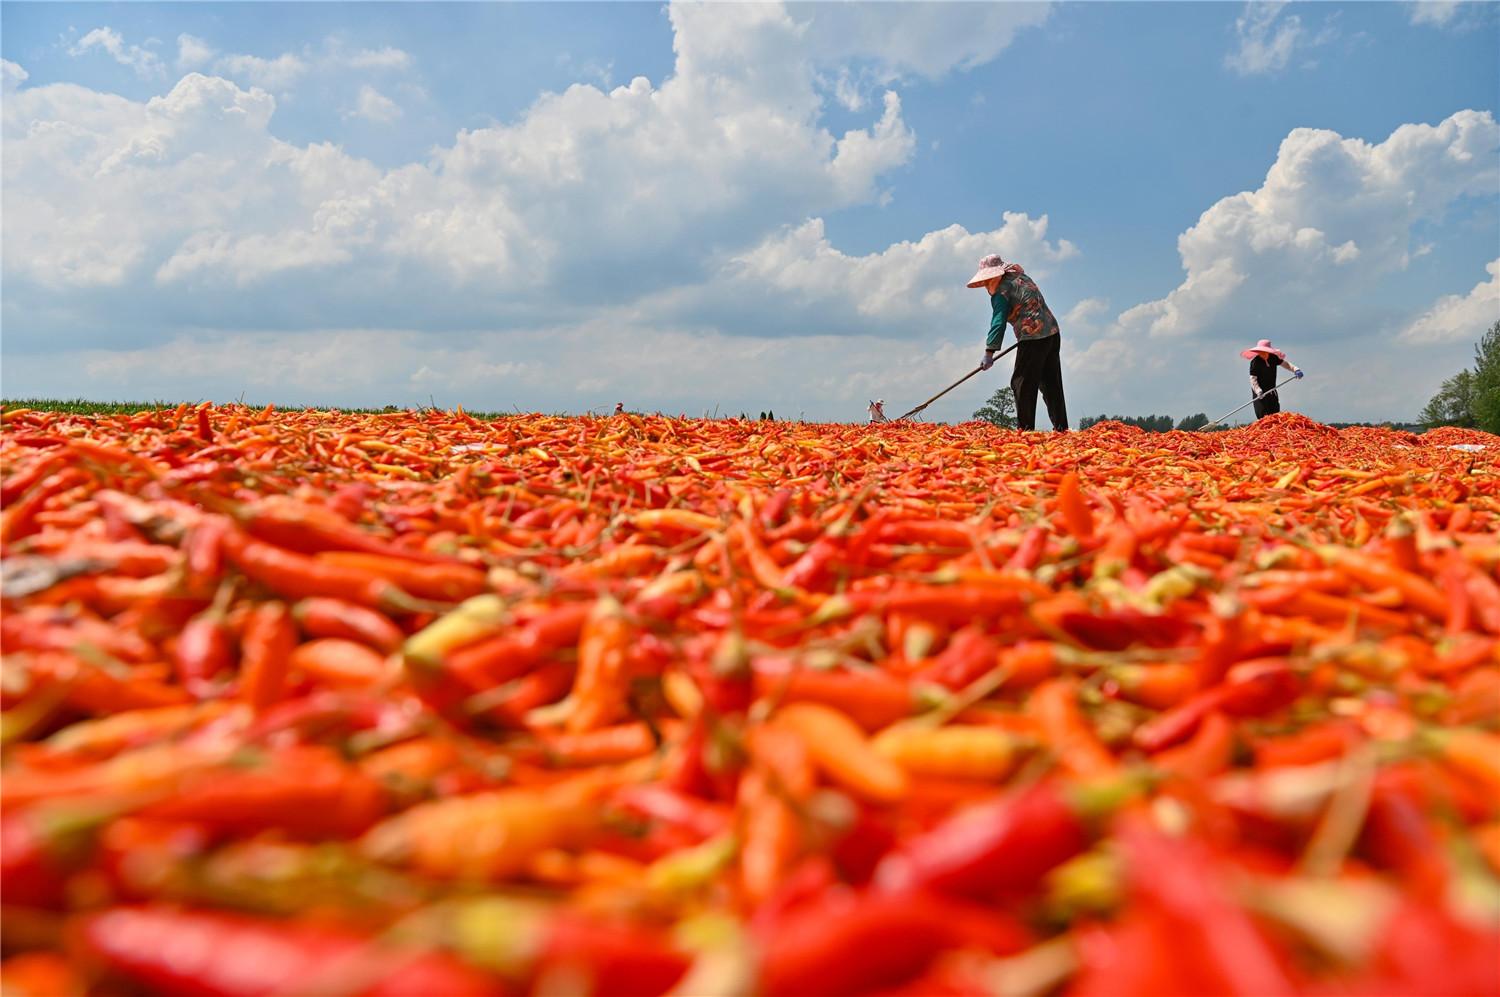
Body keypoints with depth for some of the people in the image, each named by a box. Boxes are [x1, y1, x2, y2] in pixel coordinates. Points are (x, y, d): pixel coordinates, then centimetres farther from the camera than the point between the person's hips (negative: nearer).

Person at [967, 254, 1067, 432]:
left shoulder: (1001, 292, -10)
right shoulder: (1022, 277, 15)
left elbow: (998, 323, -17)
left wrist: (989, 352, -19)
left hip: (1033, 337, -9)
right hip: (1052, 332, 9)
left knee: (1022, 383, -4)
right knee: (1051, 384, 13)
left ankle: (1025, 428, -6)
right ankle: (1061, 427, 16)